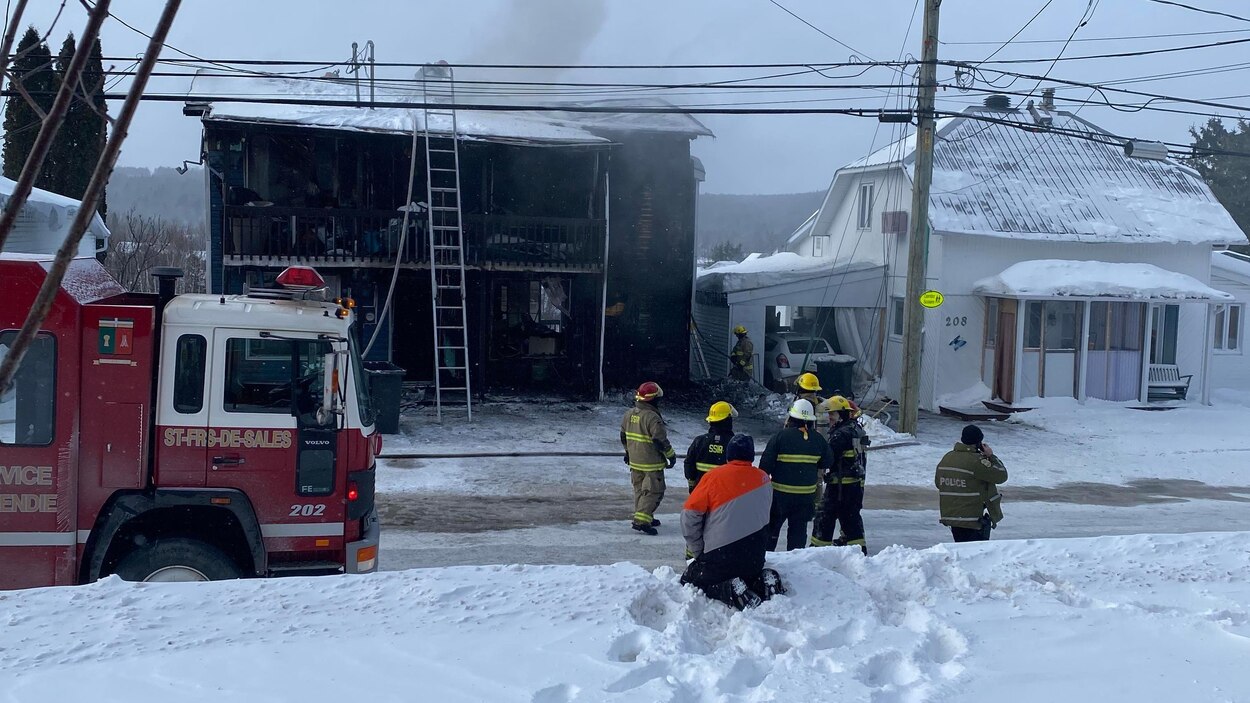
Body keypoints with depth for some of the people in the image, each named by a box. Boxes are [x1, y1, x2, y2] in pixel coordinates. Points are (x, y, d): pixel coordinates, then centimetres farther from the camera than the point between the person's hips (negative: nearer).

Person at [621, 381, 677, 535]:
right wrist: (671, 456, -7)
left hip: (634, 461, 8)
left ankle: (645, 517, 28)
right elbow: (661, 440, -21)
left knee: (640, 489, 18)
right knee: (654, 490, -1)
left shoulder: (629, 414, 3)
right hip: (652, 463, -8)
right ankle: (641, 520, -9)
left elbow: (623, 436, 14)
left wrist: (628, 451, 28)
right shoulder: (652, 417, -22)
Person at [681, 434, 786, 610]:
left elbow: (690, 514, -9)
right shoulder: (765, 480, 4)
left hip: (720, 557, -5)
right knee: (746, 575, 34)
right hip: (755, 559, 5)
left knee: (689, 582, 11)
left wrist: (698, 551, 1)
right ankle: (760, 583, 1)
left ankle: (731, 592, -14)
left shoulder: (715, 476, -9)